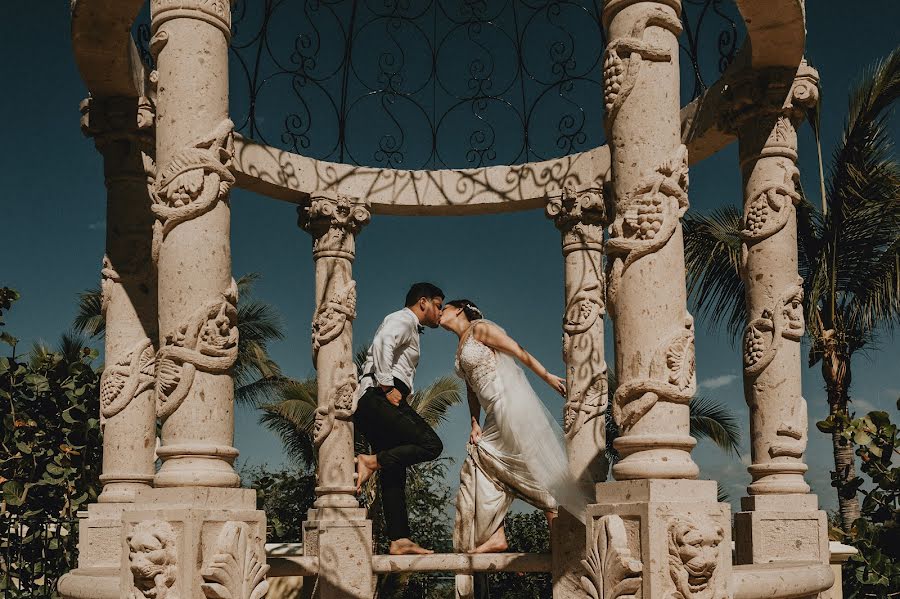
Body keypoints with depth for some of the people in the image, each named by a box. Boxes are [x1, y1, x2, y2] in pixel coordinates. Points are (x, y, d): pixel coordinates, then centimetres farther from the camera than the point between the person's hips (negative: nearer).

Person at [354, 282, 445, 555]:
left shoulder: (410, 330, 33)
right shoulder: (402, 320, 2)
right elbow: (382, 343, -20)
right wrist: (388, 388, -21)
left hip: (370, 406, 10)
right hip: (378, 398, -10)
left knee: (394, 472, 4)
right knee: (431, 444, -17)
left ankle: (399, 540, -1)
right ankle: (371, 461, -20)